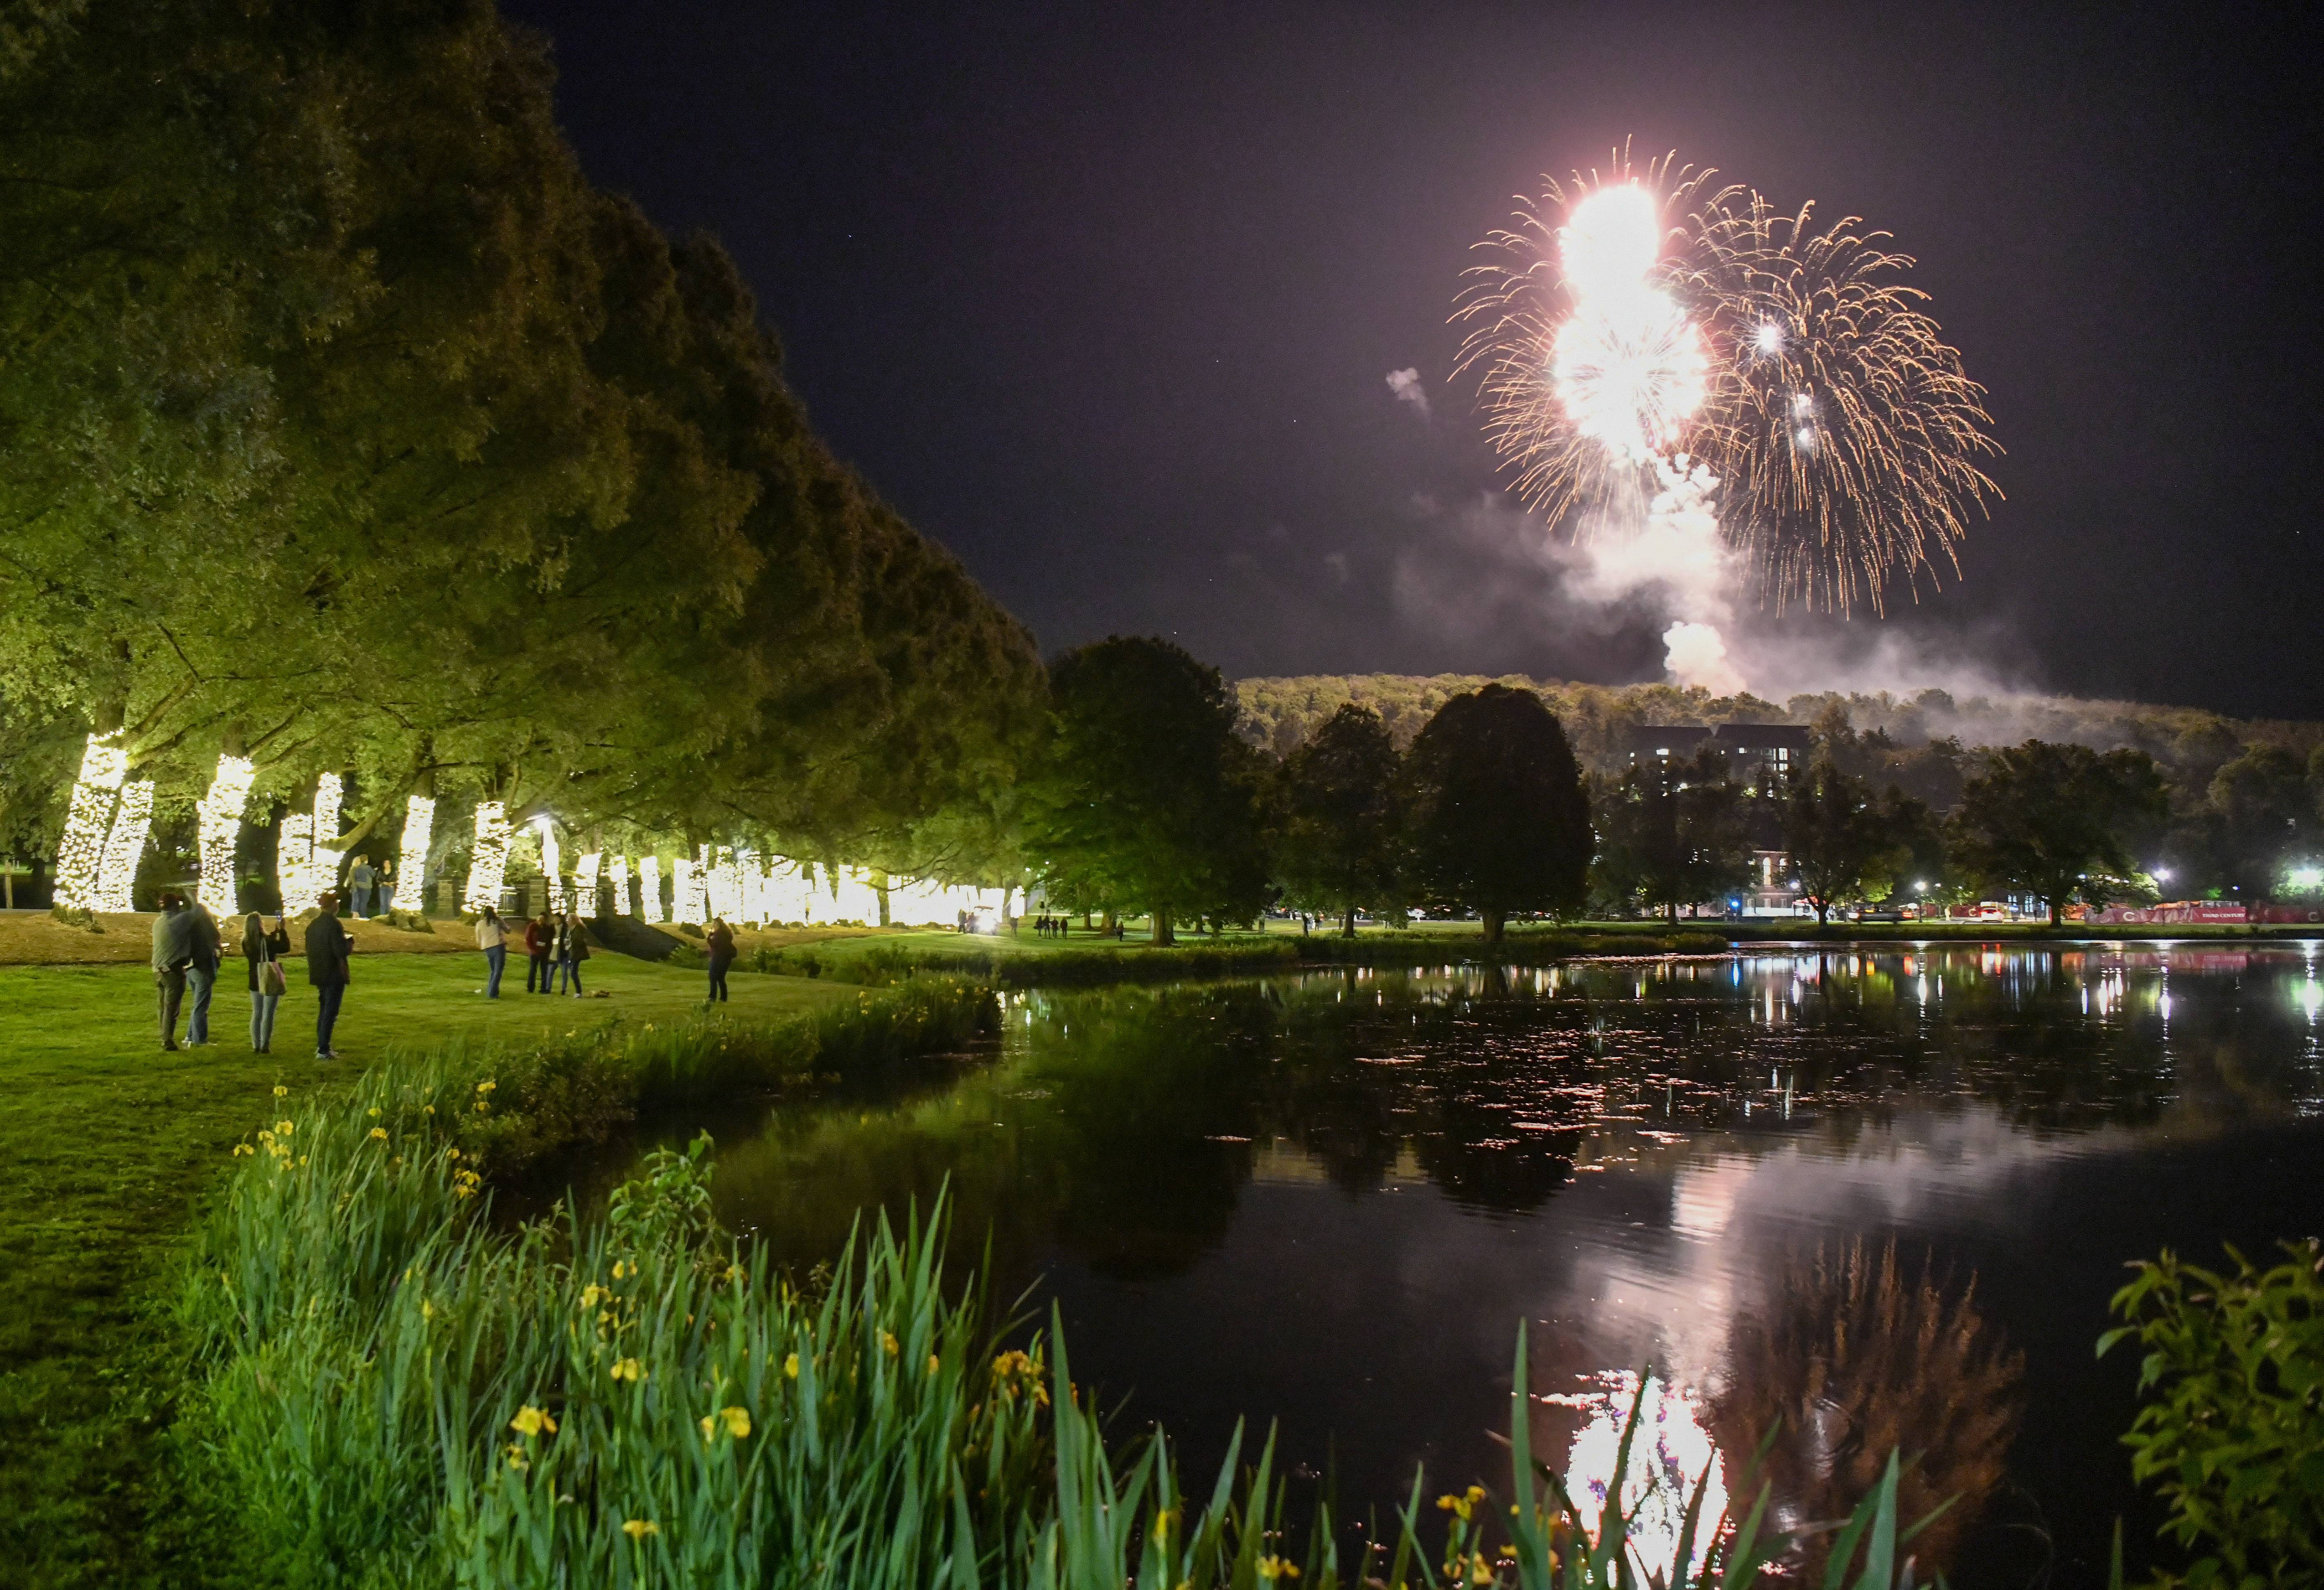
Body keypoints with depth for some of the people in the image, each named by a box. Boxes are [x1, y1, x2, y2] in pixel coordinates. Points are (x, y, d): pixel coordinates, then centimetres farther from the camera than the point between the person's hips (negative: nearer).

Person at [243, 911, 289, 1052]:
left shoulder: (246, 943, -2)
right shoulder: (266, 941, -19)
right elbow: (286, 948, -6)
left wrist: (275, 932, 17)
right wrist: (282, 930, -1)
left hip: (255, 982, 5)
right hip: (270, 981, -5)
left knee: (256, 1014, 14)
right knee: (268, 1015, -1)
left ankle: (256, 1046, 13)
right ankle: (265, 1046, -3)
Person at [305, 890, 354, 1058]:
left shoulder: (313, 925, 7)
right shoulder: (334, 925, -18)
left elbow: (309, 950, 12)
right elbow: (342, 951, -22)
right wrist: (350, 941, -4)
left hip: (319, 975, 8)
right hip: (334, 975, -8)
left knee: (324, 1010, 19)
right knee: (330, 1012, -4)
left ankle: (321, 1046, 25)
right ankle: (323, 1050, -4)